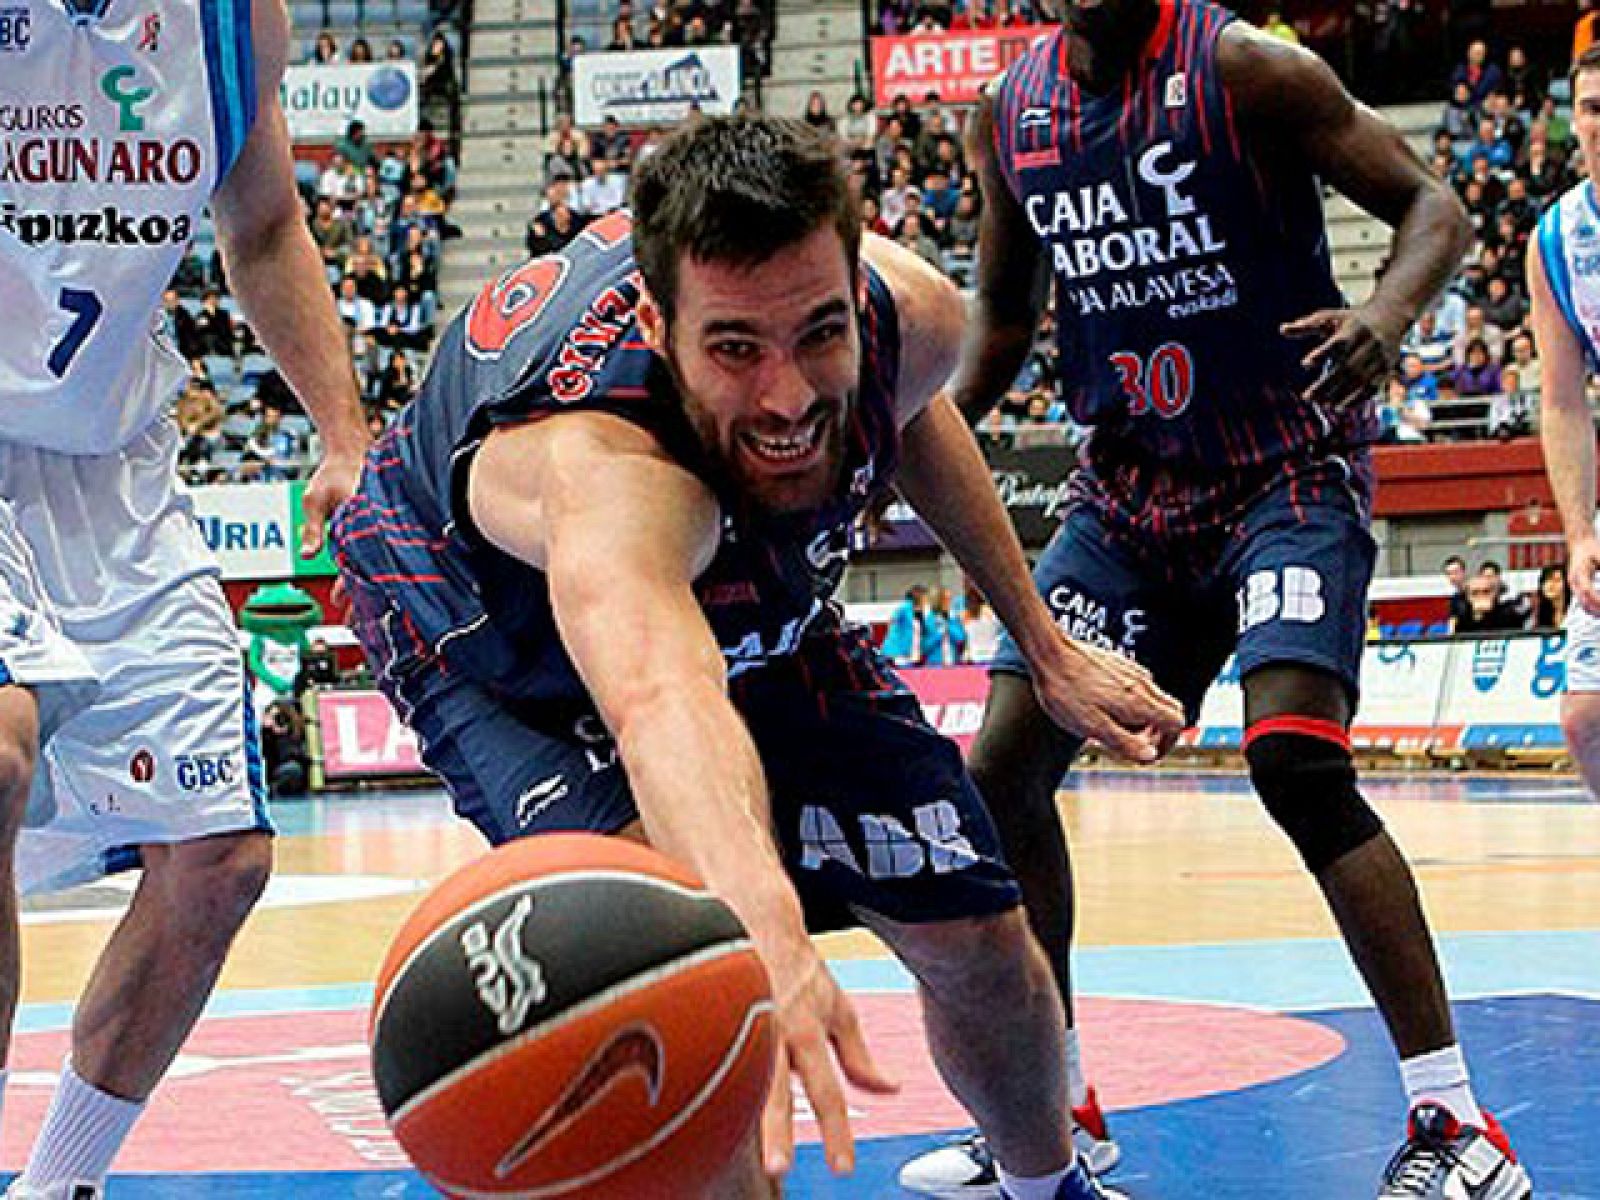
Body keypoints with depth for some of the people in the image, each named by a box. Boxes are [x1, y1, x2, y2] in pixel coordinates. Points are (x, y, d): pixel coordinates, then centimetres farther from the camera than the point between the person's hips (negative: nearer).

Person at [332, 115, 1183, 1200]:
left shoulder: (909, 314, -29)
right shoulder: (602, 462, -50)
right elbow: (661, 699, -72)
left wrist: (1043, 644, 5)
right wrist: (768, 933, -91)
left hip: (744, 598, 6)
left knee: (977, 939, 9)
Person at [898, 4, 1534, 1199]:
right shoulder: (1012, 111, 4)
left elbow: (1433, 203, -13)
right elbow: (1004, 312, 18)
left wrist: (1387, 316, -34)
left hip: (1288, 472, -6)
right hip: (1127, 487, 6)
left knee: (1294, 755, -25)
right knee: (1005, 767, 2)